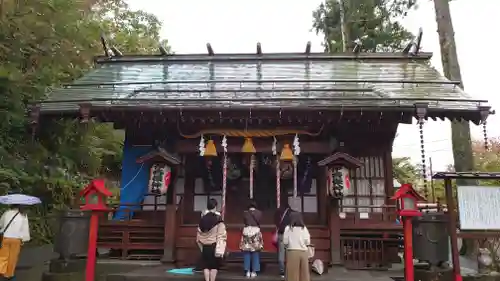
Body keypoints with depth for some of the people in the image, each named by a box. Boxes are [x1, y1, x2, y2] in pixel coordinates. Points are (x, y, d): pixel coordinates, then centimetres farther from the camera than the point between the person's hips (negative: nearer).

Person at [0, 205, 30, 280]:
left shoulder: (6, 213, 0)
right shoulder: (23, 215, -5)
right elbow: (25, 227, -3)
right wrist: (24, 239, 6)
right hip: (16, 239, -1)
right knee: (13, 257, 9)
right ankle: (9, 274, 16)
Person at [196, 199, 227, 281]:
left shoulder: (202, 218, 3)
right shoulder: (218, 219, -12)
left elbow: (199, 235, 7)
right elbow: (221, 236, -15)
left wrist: (202, 247, 17)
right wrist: (220, 250, -14)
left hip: (205, 246, 4)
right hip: (214, 246, -4)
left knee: (206, 265, 11)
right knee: (214, 265, 5)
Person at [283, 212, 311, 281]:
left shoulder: (288, 228, -2)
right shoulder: (304, 228, 4)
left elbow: (285, 241, -4)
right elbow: (308, 242, 1)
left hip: (292, 252, -2)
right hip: (303, 252, 2)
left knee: (293, 273, 4)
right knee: (304, 273, 11)